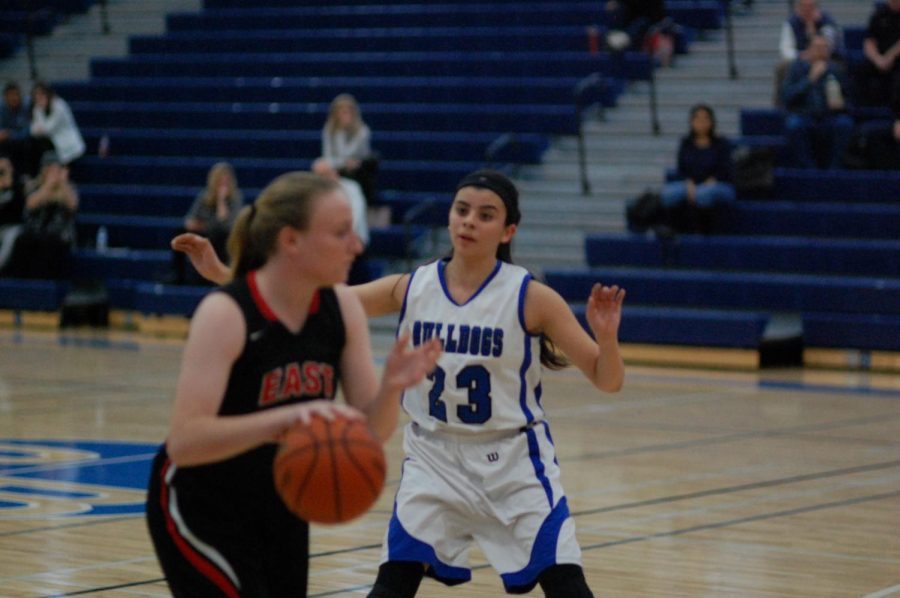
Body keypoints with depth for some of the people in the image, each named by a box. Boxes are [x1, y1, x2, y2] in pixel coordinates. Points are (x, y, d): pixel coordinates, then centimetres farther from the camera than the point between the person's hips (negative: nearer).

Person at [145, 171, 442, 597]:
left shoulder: (341, 309, -8)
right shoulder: (225, 314, -25)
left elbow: (372, 429, -6)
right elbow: (184, 440, -34)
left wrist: (391, 387, -28)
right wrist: (285, 417, -47)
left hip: (280, 509, 7)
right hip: (200, 511, -7)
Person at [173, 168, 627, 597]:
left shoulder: (530, 298, -14)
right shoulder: (411, 290, -6)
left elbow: (608, 381, -11)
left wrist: (606, 335, -33)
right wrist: (221, 274, -13)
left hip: (514, 463, -2)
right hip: (434, 458, 2)